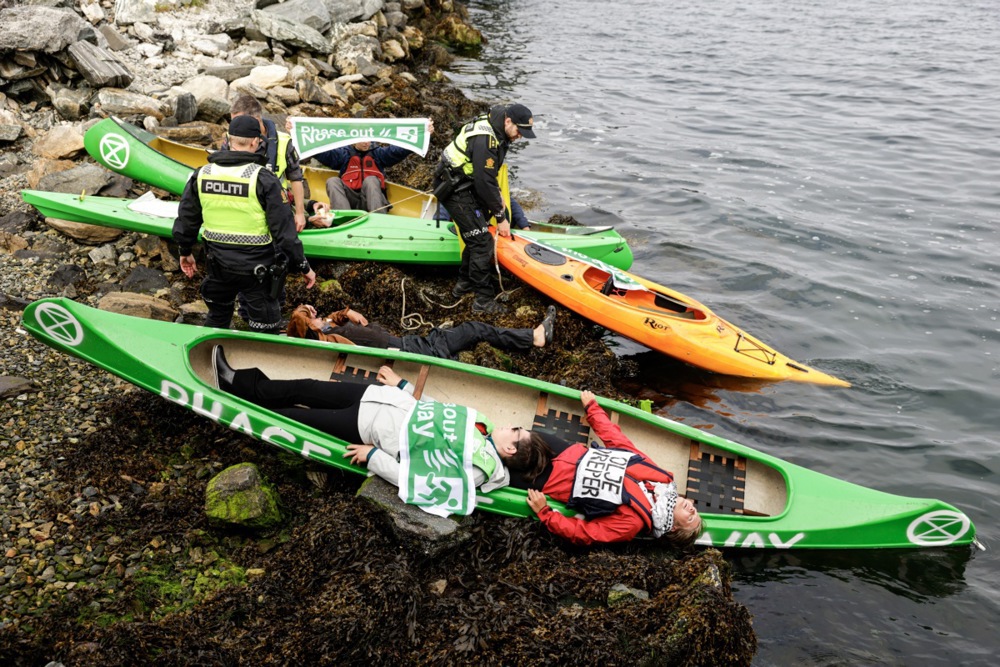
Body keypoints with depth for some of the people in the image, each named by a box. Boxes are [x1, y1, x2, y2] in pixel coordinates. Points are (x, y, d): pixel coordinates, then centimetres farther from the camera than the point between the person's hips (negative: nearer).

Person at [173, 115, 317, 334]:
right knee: (265, 330, 9)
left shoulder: (201, 175, -2)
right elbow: (284, 231, -17)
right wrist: (303, 266, -7)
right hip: (257, 269, -5)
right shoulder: (263, 179, -18)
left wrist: (185, 252, 26)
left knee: (217, 319, 28)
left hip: (218, 264, 5)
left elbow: (186, 220, 9)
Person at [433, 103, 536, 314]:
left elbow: (489, 172, 17)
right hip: (455, 190, -10)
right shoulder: (485, 140, -28)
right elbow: (485, 182, -26)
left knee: (476, 237, 18)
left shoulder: (498, 132, 4)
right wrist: (500, 217, -19)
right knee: (482, 241, -11)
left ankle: (464, 283, 35)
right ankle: (483, 300, -5)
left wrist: (497, 194, 6)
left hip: (468, 184, 10)